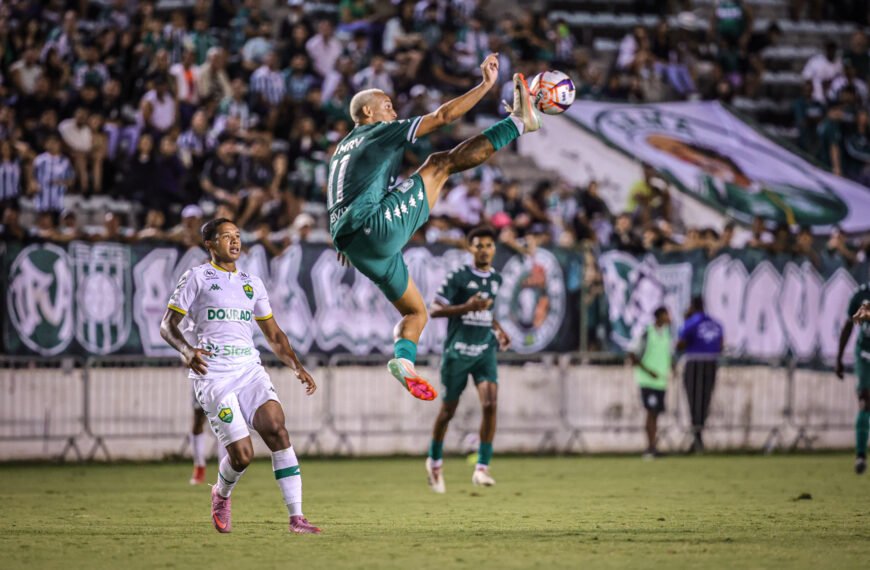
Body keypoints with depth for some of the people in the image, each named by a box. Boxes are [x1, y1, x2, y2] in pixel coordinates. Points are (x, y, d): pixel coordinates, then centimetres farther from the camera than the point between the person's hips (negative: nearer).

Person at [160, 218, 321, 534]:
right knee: (242, 454, -13)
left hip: (250, 369, 4)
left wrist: (297, 367, 9)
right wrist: (187, 351, -18)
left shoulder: (253, 283, 20)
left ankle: (296, 517, -19)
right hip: (212, 375, -4)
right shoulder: (197, 277, 6)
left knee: (277, 429, -19)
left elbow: (274, 335, 24)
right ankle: (221, 495, 22)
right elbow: (167, 325, 2)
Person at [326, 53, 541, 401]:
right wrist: (486, 84, 5)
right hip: (375, 225, -8)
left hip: (357, 246, 8)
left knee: (415, 312, 17)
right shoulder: (381, 133, 6)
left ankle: (404, 358, -10)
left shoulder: (342, 150, 29)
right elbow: (442, 116, 1)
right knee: (441, 164, -3)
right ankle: (520, 121, 1)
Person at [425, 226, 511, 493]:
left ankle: (482, 468, -14)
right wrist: (467, 307, -24)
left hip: (485, 351, 4)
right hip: (457, 351, -4)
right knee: (448, 411, 7)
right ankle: (435, 461, 31)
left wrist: (498, 328, 12)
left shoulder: (496, 279, 9)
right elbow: (434, 310, -12)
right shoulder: (458, 277, -9)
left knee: (490, 405, -17)